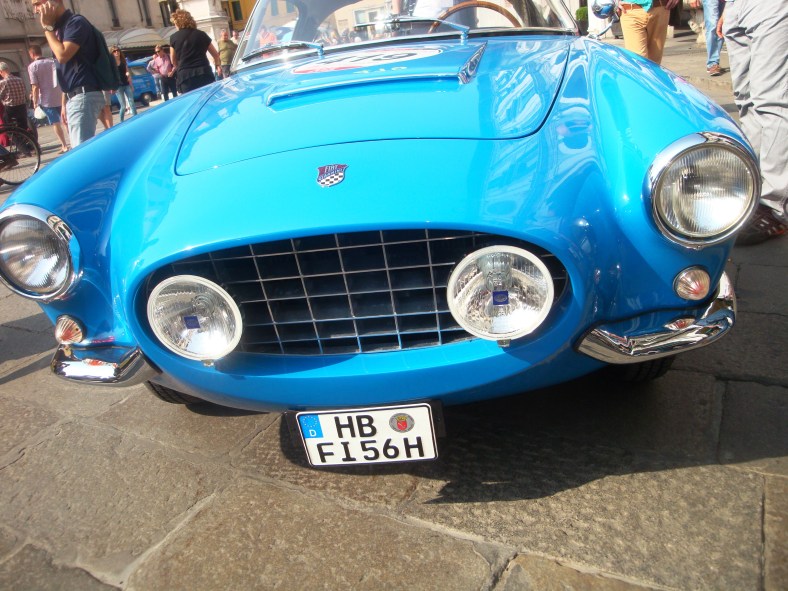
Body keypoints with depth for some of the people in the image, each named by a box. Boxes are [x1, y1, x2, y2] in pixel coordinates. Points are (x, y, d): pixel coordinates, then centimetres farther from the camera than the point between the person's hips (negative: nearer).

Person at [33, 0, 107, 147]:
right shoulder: (59, 28, 19)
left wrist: (47, 27, -6)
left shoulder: (76, 22, -7)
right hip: (73, 97, 9)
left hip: (84, 96, -9)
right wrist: (64, 103, 21)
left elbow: (63, 55, -19)